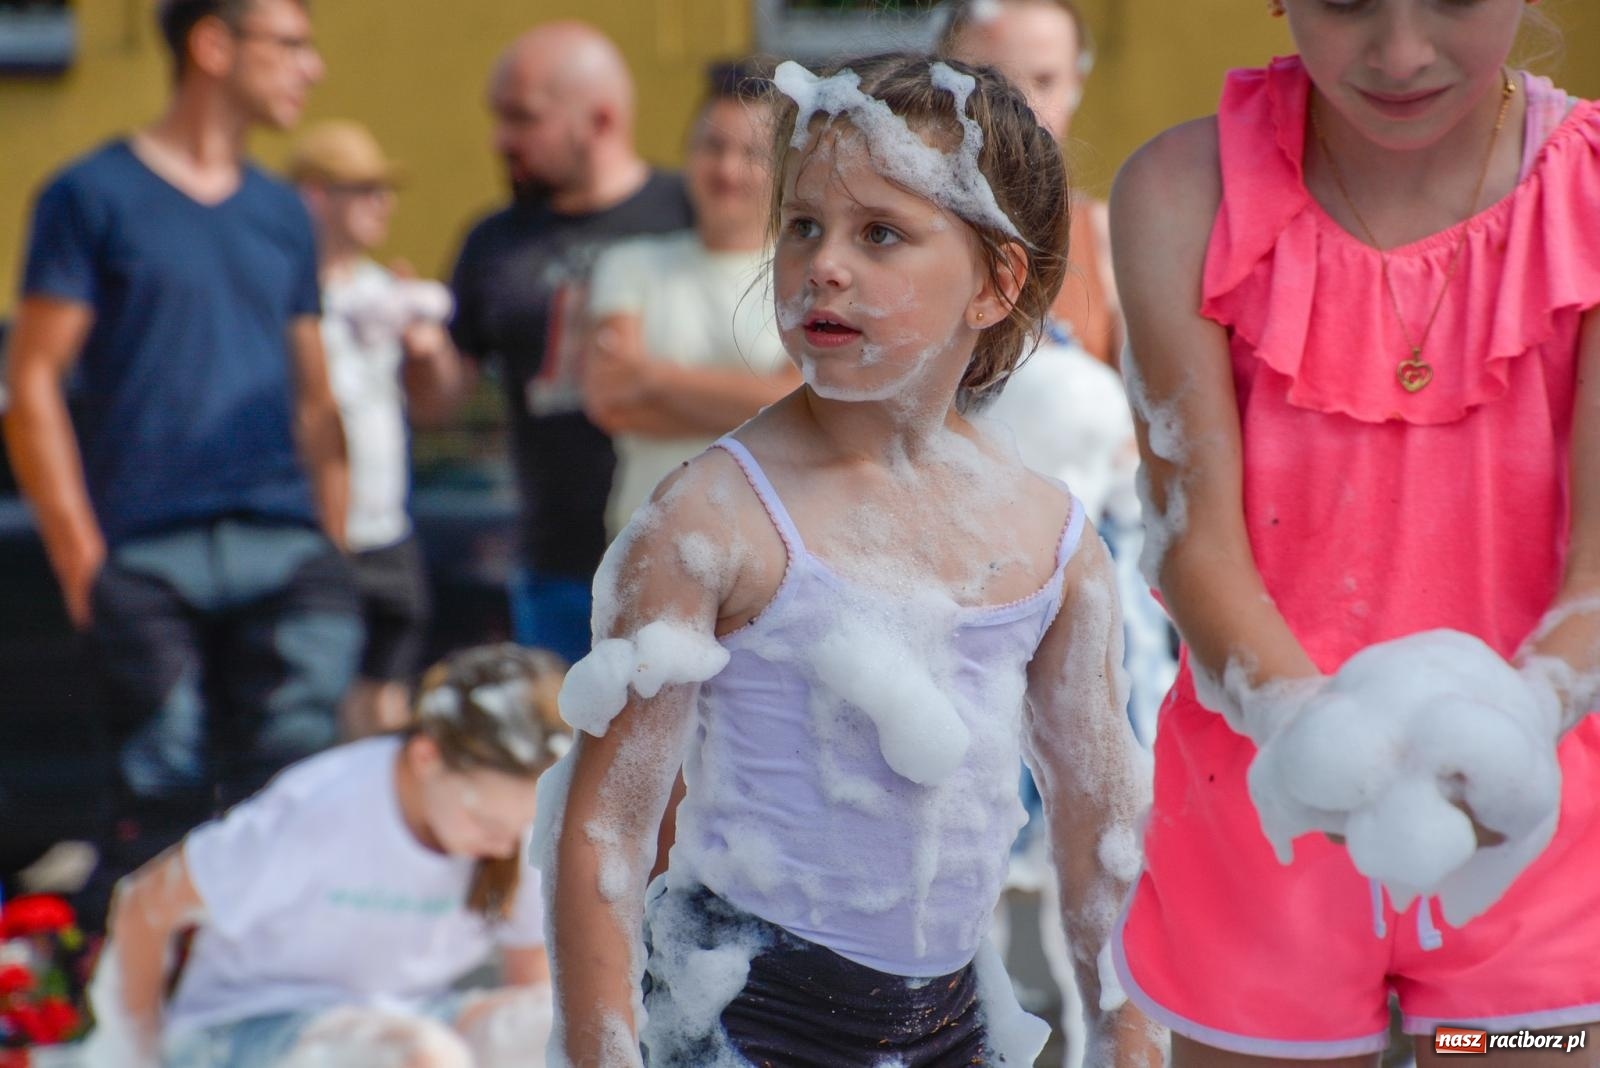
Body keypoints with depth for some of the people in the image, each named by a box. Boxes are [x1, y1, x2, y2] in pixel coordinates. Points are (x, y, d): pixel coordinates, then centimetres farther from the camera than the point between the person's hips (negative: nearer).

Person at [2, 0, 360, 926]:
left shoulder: (282, 214, 17)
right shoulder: (93, 197, 3)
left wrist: (332, 546, 13)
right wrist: (80, 556, -7)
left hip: (282, 545, 4)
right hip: (149, 561, -4)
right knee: (164, 796, -4)